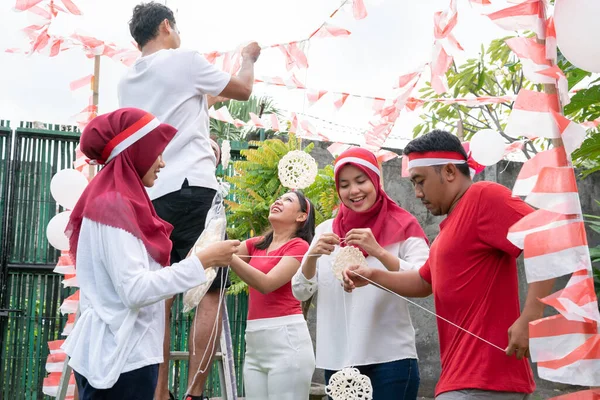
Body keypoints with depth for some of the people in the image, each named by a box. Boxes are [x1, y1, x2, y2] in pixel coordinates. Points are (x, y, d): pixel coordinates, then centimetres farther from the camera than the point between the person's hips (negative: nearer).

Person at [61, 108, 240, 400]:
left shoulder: (119, 201, 15)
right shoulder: (115, 205, -15)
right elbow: (135, 290, -22)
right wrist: (203, 260, -18)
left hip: (119, 352, 9)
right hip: (120, 357, -9)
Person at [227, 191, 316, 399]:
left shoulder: (299, 246, -3)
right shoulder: (257, 244, 18)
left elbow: (266, 283, -16)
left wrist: (229, 256, -23)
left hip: (286, 338, -7)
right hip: (254, 341, 7)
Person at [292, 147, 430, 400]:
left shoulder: (403, 226, 0)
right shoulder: (326, 231, 9)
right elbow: (301, 293, 6)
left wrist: (378, 251, -23)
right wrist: (312, 256, -12)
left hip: (390, 358, -3)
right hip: (337, 360, 3)